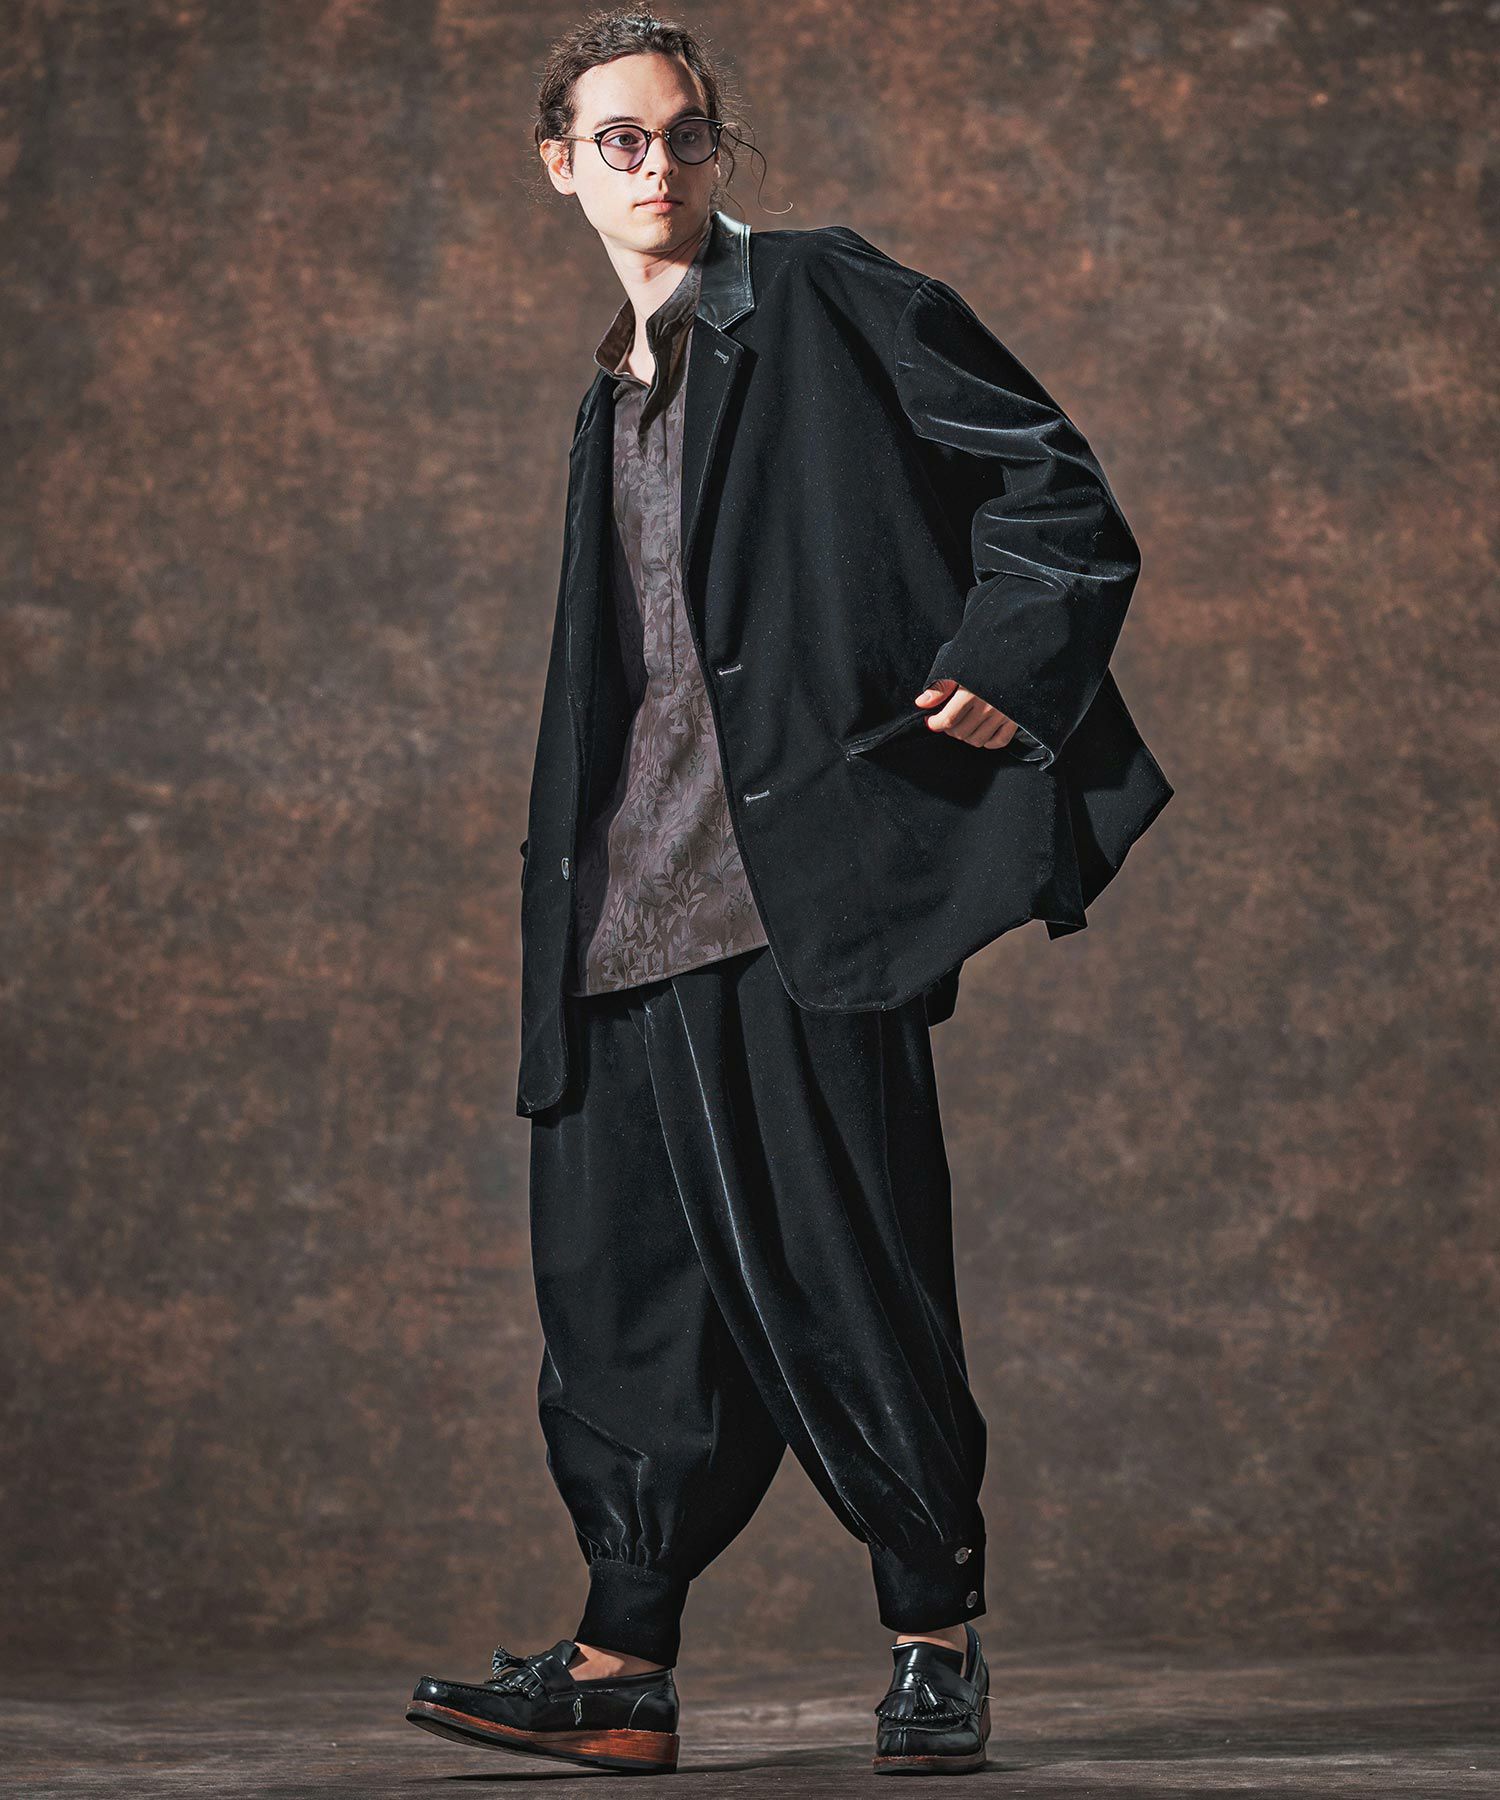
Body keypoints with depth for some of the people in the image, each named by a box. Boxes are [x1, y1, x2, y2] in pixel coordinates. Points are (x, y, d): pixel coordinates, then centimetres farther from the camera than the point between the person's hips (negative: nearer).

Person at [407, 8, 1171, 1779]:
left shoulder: (830, 303, 3)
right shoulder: (613, 403, 24)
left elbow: (1048, 478, -1)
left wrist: (1003, 664, -13)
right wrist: (561, 882, 18)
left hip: (807, 873, -7)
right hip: (637, 913, 7)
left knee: (846, 1261, -6)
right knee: (622, 1270, 2)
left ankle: (934, 1640, 5)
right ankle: (623, 1666, 6)